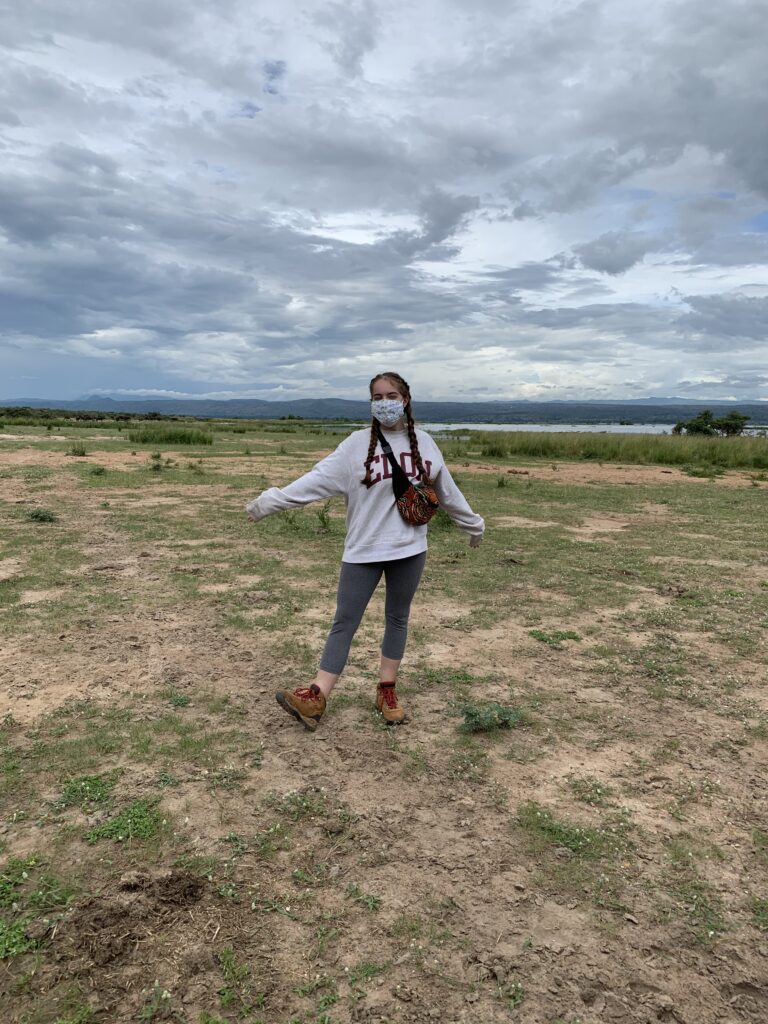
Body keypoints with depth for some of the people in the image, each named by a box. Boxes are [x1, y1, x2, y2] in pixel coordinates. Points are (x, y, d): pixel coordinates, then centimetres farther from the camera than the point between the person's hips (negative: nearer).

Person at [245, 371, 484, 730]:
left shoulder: (423, 443, 3)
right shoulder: (357, 444, -6)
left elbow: (447, 492, 15)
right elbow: (318, 478, -15)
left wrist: (473, 524, 24)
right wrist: (271, 500, -25)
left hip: (409, 550, 3)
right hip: (363, 551, -2)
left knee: (397, 619, 13)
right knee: (344, 623, 0)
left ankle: (387, 691, 27)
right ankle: (316, 696, 4)